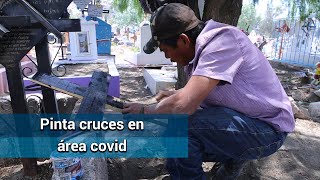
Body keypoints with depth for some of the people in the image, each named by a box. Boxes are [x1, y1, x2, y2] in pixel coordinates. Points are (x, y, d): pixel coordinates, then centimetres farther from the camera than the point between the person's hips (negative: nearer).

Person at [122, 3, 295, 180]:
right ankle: (231, 159, 15)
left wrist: (144, 111, -16)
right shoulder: (203, 46, 1)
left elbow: (183, 105, -33)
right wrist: (174, 94, 5)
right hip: (242, 117, 9)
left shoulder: (222, 41, -26)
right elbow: (197, 90, 19)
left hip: (266, 127, -9)